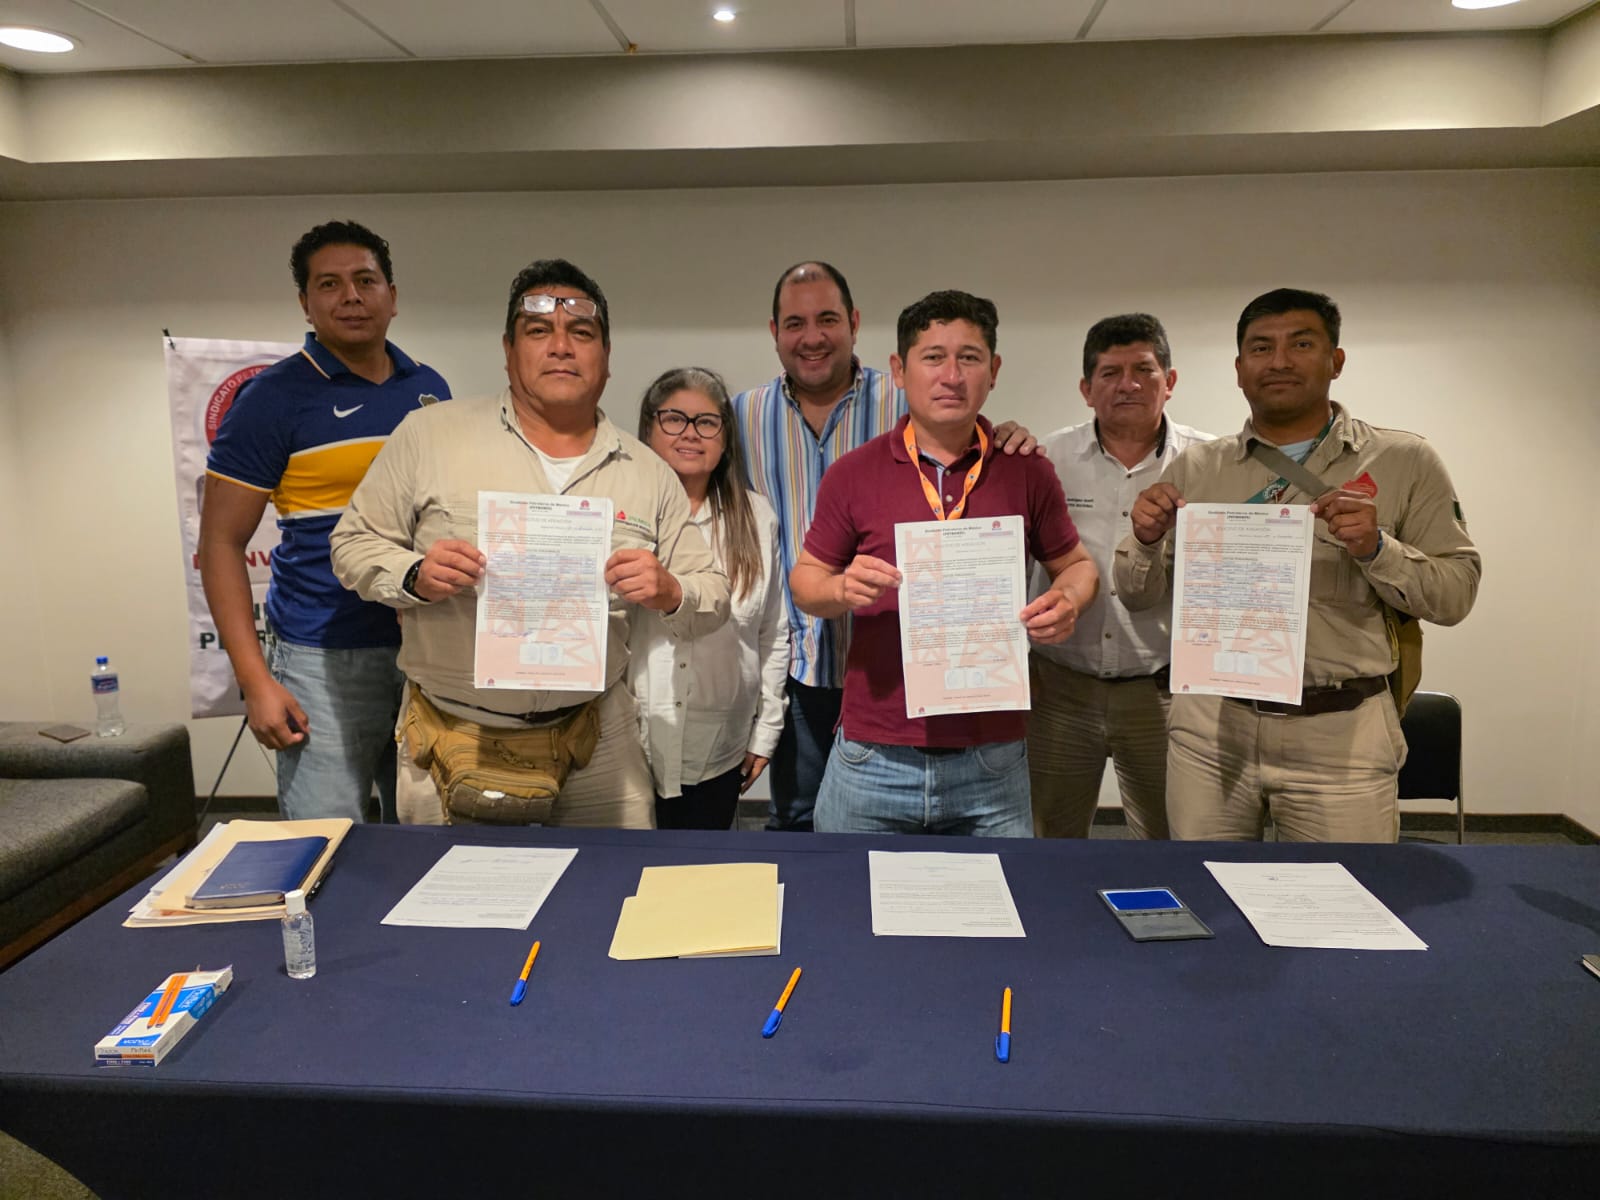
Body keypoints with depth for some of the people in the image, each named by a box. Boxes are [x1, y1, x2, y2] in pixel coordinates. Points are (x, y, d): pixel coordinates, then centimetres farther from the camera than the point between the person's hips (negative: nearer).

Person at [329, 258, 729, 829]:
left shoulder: (649, 473, 4)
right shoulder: (430, 434, -1)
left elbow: (713, 600, 6)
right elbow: (354, 542, 3)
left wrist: (668, 593, -16)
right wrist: (415, 577, -17)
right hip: (451, 738, -1)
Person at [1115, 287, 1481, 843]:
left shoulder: (1403, 461, 3)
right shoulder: (1196, 467, 7)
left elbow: (1455, 593, 0)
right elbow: (1138, 596, 9)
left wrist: (1376, 548, -17)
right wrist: (1146, 541, -11)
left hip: (1338, 734, -1)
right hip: (1210, 726, 2)